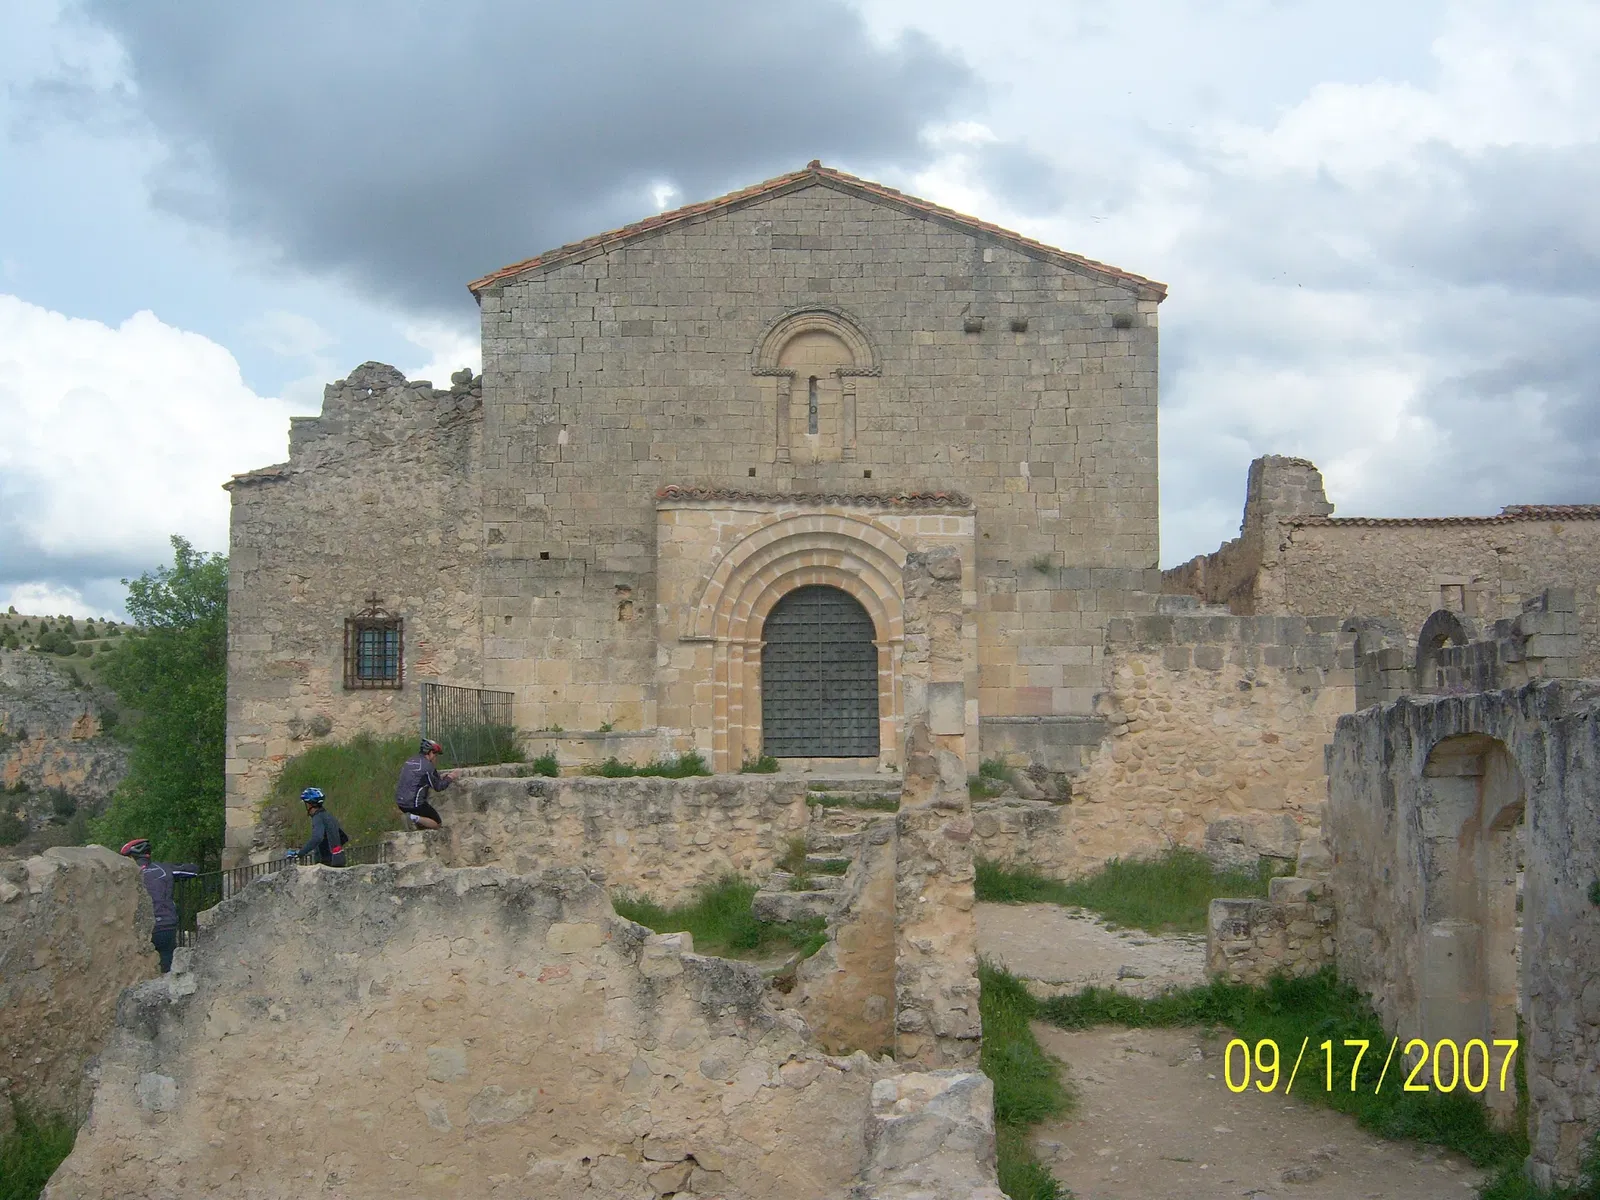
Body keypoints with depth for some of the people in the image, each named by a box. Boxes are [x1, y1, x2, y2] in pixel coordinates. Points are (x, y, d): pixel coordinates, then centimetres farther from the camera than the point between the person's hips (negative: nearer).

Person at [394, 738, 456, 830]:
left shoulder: (410, 760, 12)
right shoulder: (427, 766, -14)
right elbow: (438, 787, -8)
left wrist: (440, 777, 22)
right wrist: (449, 778, 9)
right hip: (414, 804, -9)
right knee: (438, 824, 2)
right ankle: (415, 819, -16)